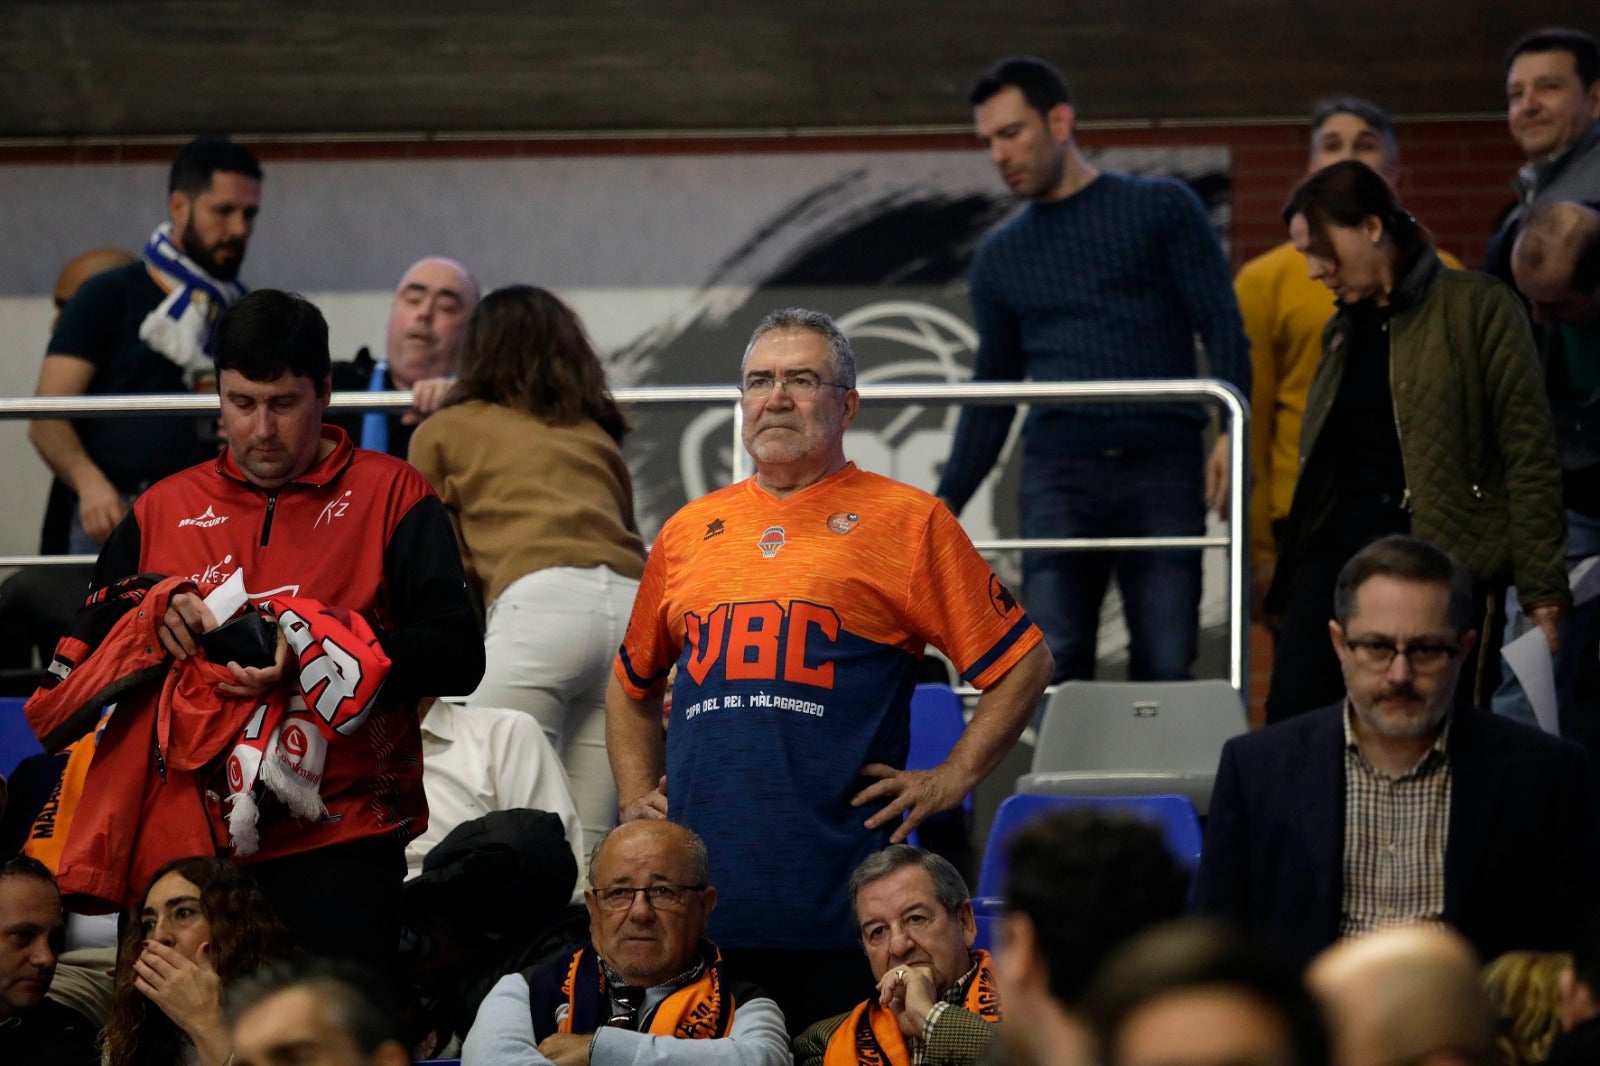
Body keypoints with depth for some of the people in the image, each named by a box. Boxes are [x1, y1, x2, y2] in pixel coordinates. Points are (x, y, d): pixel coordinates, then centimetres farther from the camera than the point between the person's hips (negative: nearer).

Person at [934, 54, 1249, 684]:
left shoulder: (1162, 209, 8)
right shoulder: (1001, 256, 18)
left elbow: (1222, 326, 1)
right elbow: (992, 395, 21)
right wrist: (947, 503, 11)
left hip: (1163, 471, -2)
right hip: (1059, 478, 2)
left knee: (1165, 668, -7)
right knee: (1052, 666, -10)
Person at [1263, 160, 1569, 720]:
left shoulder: (1476, 308, -2)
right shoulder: (1342, 331, 19)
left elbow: (1529, 457, -6)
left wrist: (1542, 591, -11)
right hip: (1337, 553, 6)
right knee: (1289, 722, -7)